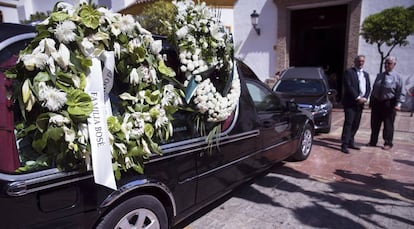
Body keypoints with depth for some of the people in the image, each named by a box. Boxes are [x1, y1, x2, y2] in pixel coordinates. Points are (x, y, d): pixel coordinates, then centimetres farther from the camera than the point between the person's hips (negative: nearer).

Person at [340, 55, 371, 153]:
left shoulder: (366, 74, 20)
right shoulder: (349, 72, -2)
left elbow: (368, 88, 14)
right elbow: (348, 87, -12)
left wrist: (364, 98, -4)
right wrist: (357, 98, -16)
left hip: (360, 103, 7)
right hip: (350, 102, -6)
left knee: (356, 124, 8)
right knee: (348, 123, -10)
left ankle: (351, 142, 18)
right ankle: (344, 145, -9)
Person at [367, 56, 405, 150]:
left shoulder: (397, 77, -4)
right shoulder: (379, 76, 10)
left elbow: (401, 93, -8)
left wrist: (398, 104, -18)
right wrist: (371, 101, 10)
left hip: (389, 103, -4)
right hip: (376, 102, 4)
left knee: (388, 124, 5)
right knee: (374, 124, 11)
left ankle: (388, 143, 19)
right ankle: (373, 142, 23)